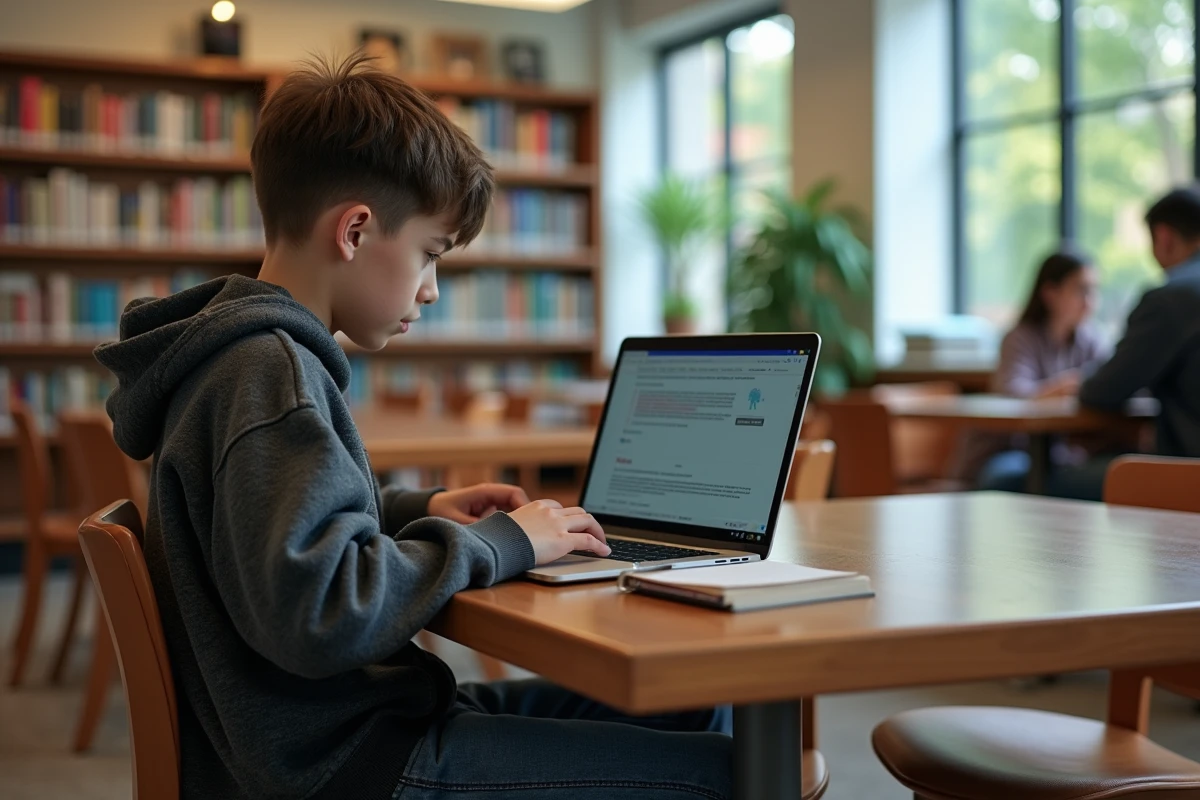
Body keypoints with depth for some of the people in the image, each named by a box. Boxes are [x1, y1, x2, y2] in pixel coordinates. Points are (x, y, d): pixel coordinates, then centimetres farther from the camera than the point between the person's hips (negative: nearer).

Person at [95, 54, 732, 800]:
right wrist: (497, 543, -17)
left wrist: (417, 511, 11)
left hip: (354, 716, 11)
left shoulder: (255, 354, 12)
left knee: (694, 710, 12)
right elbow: (318, 611, -30)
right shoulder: (270, 374, -20)